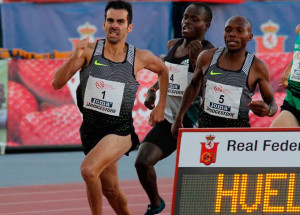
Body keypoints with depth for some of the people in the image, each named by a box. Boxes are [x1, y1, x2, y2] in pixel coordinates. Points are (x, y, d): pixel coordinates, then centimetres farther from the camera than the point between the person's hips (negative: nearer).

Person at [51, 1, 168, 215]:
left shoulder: (140, 58, -7)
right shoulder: (89, 51, -8)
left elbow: (163, 70, 16)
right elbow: (57, 83, -14)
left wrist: (161, 107, 14)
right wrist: (75, 57, -29)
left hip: (120, 130, -3)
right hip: (91, 127, 3)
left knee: (89, 170, -28)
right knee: (110, 190, 16)